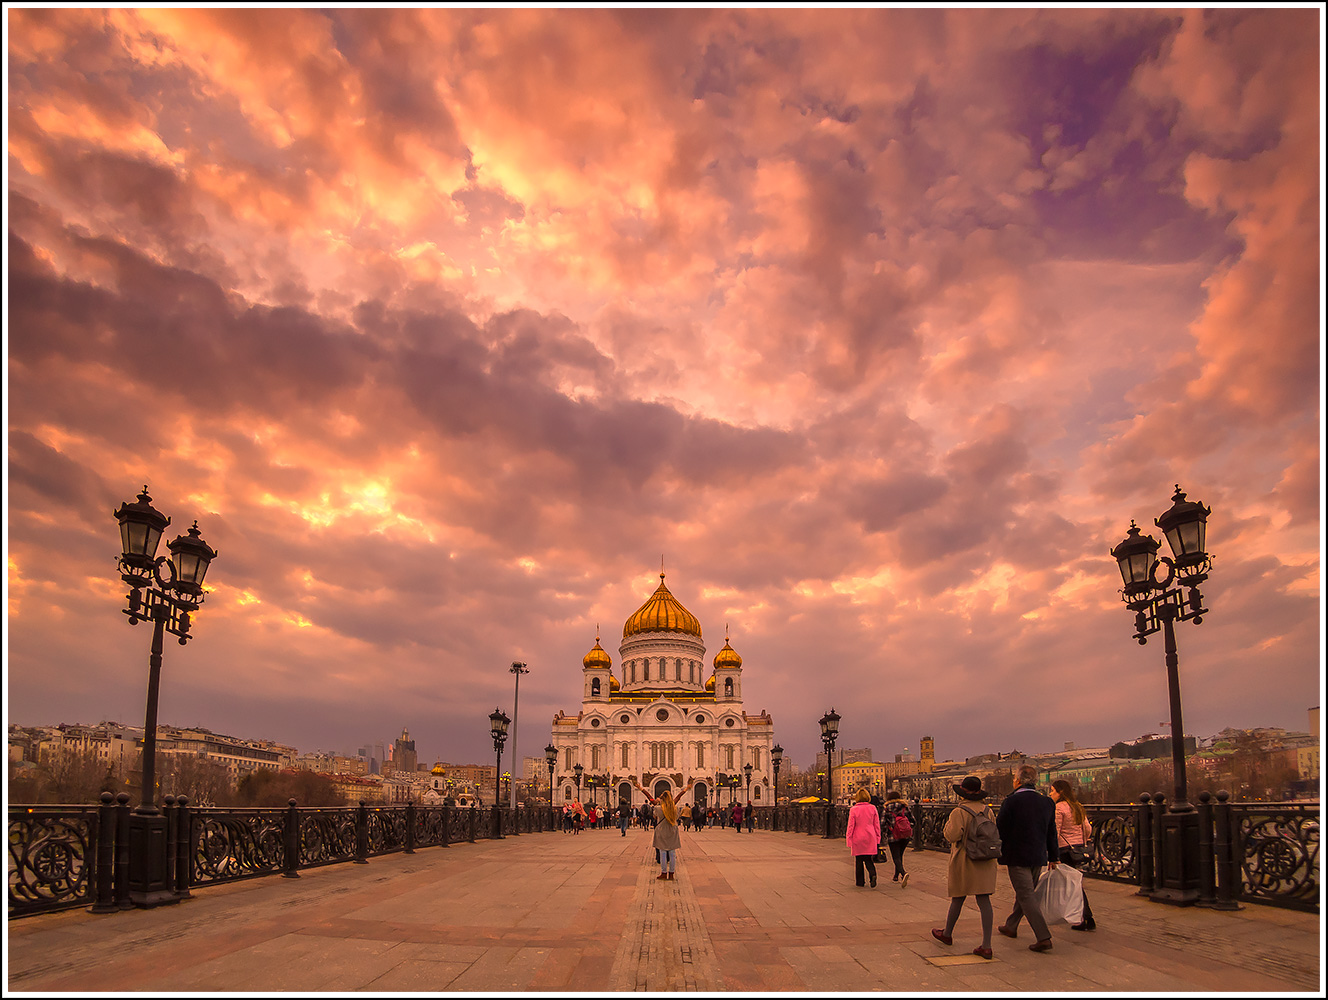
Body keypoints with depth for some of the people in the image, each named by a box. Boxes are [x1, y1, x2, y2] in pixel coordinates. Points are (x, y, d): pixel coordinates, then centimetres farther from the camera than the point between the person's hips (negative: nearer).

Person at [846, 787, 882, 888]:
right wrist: (878, 839, 12)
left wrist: (848, 839, 2)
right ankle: (873, 874, -16)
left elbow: (851, 826, -6)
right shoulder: (872, 808, 0)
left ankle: (859, 882, 15)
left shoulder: (853, 810, -8)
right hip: (870, 838, 2)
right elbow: (877, 825, 5)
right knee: (869, 860, 12)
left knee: (858, 861, 11)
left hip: (858, 839, -2)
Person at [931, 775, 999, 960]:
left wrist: (948, 822, -3)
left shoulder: (959, 812, -16)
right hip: (985, 862, 4)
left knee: (958, 898, 12)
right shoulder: (987, 810, 1)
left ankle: (947, 934, 33)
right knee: (984, 900, 1)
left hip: (964, 861, -4)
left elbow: (953, 835, -22)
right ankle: (986, 946, -2)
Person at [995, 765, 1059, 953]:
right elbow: (1051, 833, 11)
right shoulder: (1047, 802, 3)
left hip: (1017, 856, -6)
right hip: (1038, 857, 7)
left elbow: (1000, 829, -10)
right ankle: (1011, 926, 36)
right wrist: (1053, 857, 20)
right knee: (1024, 893, 20)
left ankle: (1044, 938, -10)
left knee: (1027, 896, -3)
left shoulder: (1011, 801, -14)